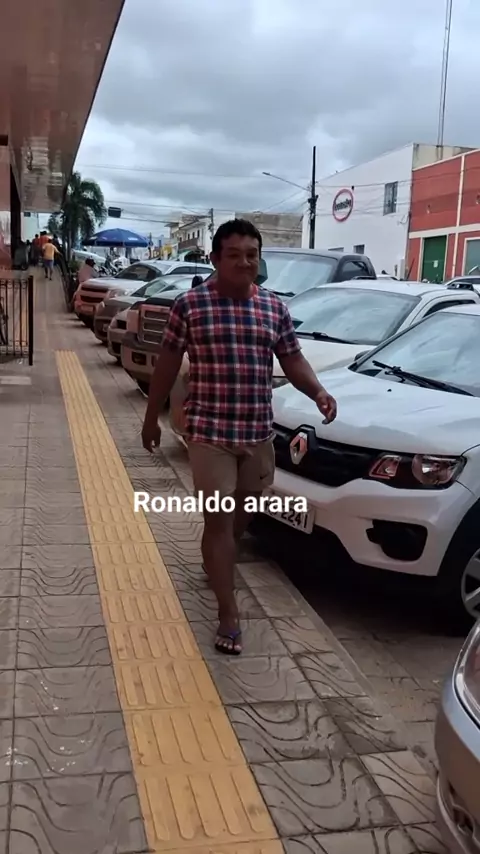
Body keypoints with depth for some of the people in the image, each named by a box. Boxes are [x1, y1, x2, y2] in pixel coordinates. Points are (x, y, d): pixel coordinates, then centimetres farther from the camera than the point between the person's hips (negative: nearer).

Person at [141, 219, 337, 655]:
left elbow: (293, 360, 9)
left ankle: (219, 561, 48)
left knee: (241, 512, 19)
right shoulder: (189, 304, -6)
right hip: (210, 431, -4)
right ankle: (229, 613, 5)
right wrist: (152, 418, 6)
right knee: (218, 519, -3)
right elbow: (167, 364, 1)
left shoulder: (275, 307, 4)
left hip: (259, 431, 4)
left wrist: (319, 392, -11)